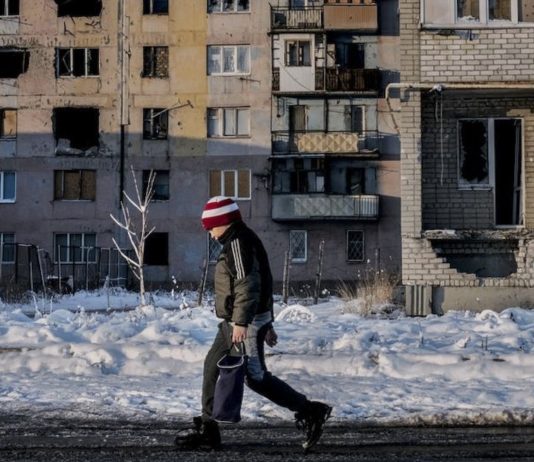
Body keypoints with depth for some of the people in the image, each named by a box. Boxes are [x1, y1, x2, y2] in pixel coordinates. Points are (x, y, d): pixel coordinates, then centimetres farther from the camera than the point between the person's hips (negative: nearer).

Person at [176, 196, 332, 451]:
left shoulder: (239, 242, -15)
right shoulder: (238, 241, 18)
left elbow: (248, 284, -24)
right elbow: (261, 283, 22)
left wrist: (241, 322, -28)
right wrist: (267, 323, 24)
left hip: (246, 324, -11)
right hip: (233, 323, 11)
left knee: (256, 377, -8)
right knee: (212, 366, 12)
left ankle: (310, 412, -4)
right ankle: (206, 430, 15)